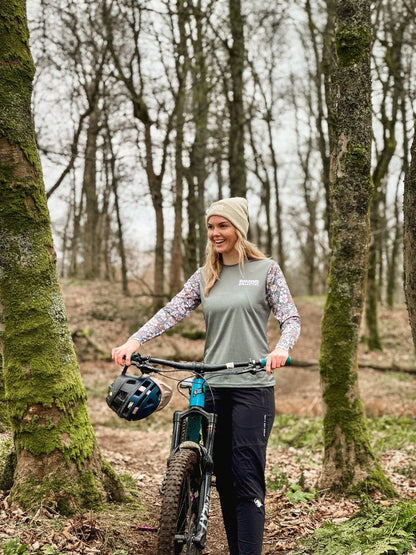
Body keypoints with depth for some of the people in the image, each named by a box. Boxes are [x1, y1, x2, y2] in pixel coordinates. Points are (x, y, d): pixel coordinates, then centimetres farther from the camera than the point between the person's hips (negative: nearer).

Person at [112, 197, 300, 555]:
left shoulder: (266, 270, 1)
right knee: (223, 475, 9)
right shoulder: (204, 277, 12)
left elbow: (291, 317, -6)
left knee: (248, 476, -9)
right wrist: (133, 342, -15)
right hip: (213, 386, 5)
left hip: (253, 386, -5)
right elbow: (172, 312, 1)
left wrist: (281, 348, -28)